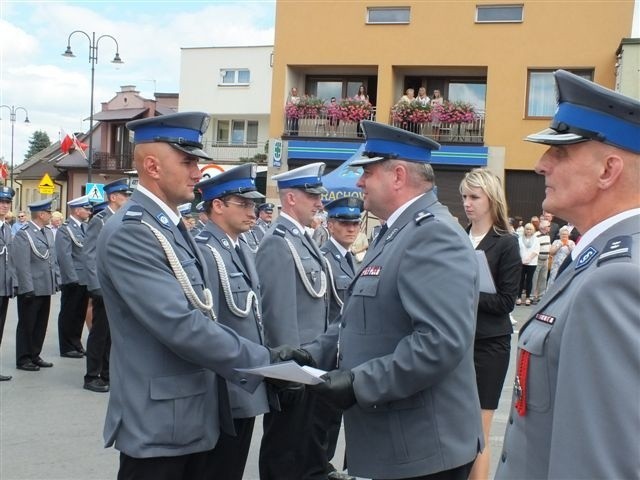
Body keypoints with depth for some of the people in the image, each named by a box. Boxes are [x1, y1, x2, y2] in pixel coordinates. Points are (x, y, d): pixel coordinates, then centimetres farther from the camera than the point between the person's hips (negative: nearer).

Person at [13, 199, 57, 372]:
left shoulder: (48, 233, 12)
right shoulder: (23, 234, -13)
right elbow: (22, 265, -17)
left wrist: (56, 281, 11)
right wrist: (28, 289, -19)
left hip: (46, 288, 7)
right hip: (31, 290, -7)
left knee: (41, 324, 13)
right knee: (27, 325, 4)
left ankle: (34, 356, 23)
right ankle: (23, 359, 14)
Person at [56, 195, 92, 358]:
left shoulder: (86, 227, 11)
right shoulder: (65, 229, -11)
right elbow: (65, 256, -16)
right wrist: (73, 279, -18)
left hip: (85, 279, 7)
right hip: (73, 281, -7)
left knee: (80, 314, 14)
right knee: (68, 314, 5)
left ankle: (76, 344, 25)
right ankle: (67, 348, 13)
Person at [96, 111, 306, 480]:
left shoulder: (172, 227, 12)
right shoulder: (129, 232, -18)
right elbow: (179, 325, -25)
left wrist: (263, 358, 8)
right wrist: (263, 362, -19)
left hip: (196, 418, 9)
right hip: (159, 424, -9)